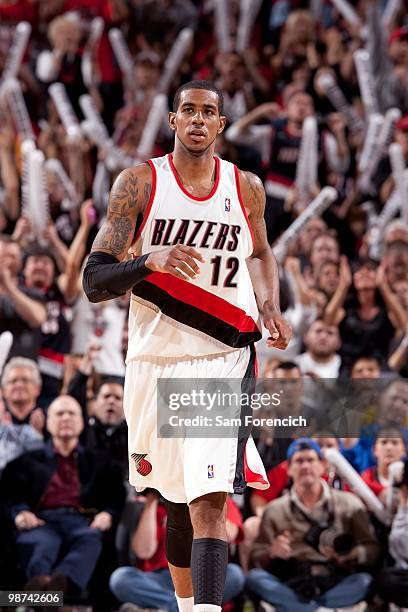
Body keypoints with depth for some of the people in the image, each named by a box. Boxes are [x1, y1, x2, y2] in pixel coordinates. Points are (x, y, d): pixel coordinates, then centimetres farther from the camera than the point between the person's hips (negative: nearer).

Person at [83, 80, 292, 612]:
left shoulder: (246, 188, 3)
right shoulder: (140, 184, -4)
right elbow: (93, 281, -9)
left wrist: (270, 307, 5)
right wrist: (150, 261, -27)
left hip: (223, 359, -1)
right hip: (155, 363, 1)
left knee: (209, 503, -17)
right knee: (178, 503, 15)